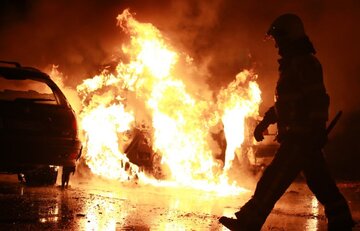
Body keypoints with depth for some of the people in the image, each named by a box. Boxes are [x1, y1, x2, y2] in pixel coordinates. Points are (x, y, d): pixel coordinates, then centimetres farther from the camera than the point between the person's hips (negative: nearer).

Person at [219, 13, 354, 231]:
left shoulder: (304, 63, -13)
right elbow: (284, 102, 26)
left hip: (302, 137, -10)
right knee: (320, 182, 12)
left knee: (274, 180, -9)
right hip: (300, 137, 10)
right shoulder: (292, 64, 18)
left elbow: (318, 101, -20)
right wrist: (265, 122, 23)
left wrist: (315, 133, -23)